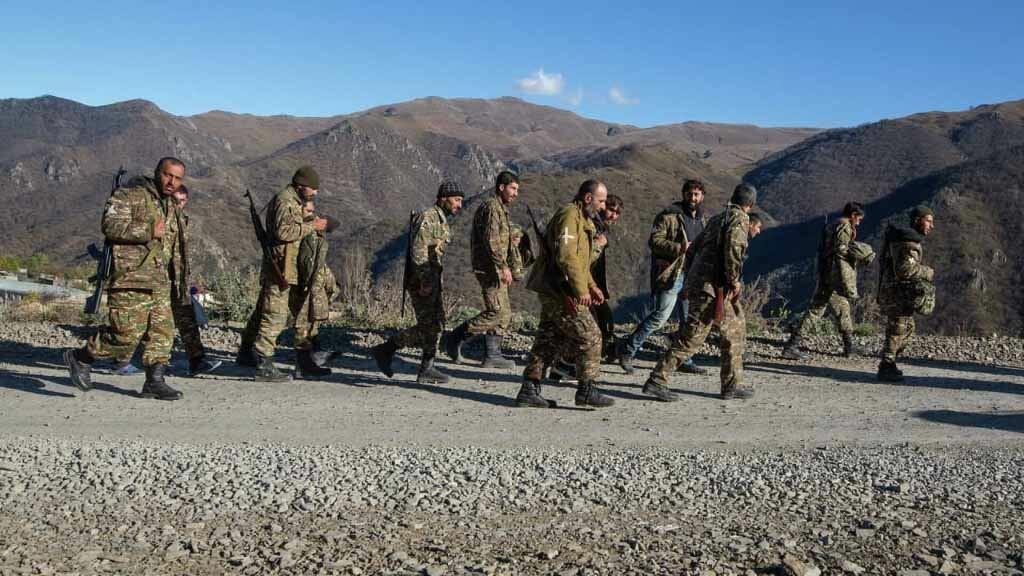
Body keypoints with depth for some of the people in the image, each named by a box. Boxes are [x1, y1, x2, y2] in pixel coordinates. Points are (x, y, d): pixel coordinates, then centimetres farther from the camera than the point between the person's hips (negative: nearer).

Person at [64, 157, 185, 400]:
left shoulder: (169, 204, 19)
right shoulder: (130, 194, -7)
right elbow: (110, 224, -20)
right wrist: (149, 231, -22)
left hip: (158, 280, 9)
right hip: (130, 277, -8)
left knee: (162, 331, 4)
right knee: (127, 332, -10)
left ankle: (154, 381, 10)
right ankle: (80, 358, 9)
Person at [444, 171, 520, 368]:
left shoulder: (501, 209, 20)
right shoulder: (491, 207, -12)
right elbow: (490, 241, -22)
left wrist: (505, 268, 22)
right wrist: (503, 267, -25)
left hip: (496, 270, 10)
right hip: (490, 269, -10)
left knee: (505, 313, 9)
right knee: (496, 312, -14)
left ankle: (492, 355, 12)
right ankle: (455, 340, -7)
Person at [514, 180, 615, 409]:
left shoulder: (583, 219, 20)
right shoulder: (569, 215, -13)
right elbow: (566, 256, -24)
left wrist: (592, 286, 18)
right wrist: (581, 290, -23)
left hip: (553, 292, 10)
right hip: (560, 291, -10)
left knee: (549, 341, 10)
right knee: (589, 336, -4)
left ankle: (529, 390, 13)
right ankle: (587, 390, 3)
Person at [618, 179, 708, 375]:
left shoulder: (703, 219, 16)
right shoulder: (669, 216, -7)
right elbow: (654, 241, -15)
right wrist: (679, 248, -26)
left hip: (692, 276, 7)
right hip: (671, 273, -7)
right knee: (661, 315, -12)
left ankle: (685, 360, 21)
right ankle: (628, 350, -2)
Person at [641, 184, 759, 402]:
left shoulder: (716, 219, 20)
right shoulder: (739, 219, -5)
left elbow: (692, 250, 21)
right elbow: (733, 246, -24)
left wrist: (692, 280, 24)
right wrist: (734, 280, -15)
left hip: (698, 283, 9)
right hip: (715, 288, -9)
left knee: (735, 332, 17)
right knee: (692, 337, -9)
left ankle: (733, 384, 22)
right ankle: (656, 381, -9)